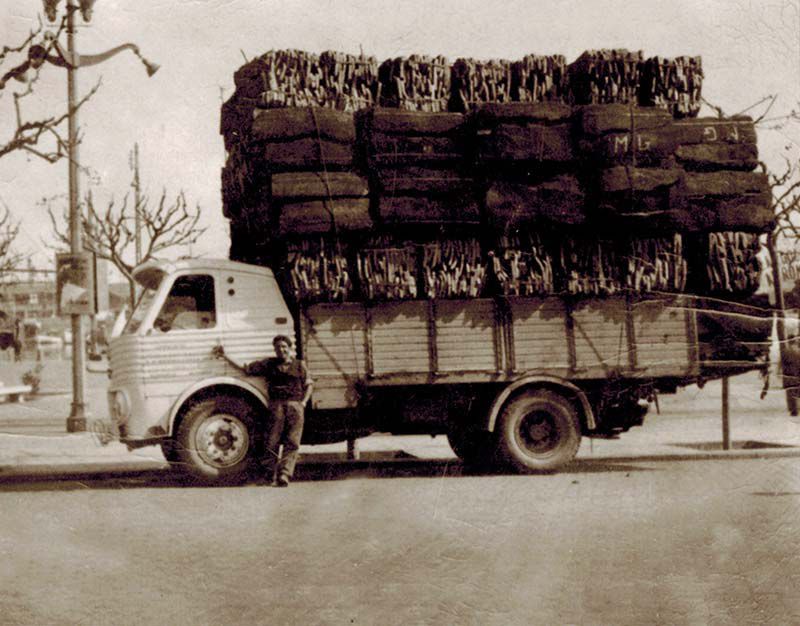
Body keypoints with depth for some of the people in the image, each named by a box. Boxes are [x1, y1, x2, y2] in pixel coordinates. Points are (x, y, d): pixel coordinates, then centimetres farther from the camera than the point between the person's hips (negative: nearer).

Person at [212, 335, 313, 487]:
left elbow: (309, 384, 17)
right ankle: (269, 474, 1)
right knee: (272, 442, -6)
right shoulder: (268, 364, 17)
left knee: (292, 443, -10)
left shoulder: (299, 365, 16)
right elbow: (245, 369, 20)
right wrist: (225, 356, 18)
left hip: (295, 405, 0)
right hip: (276, 405, 0)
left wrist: (303, 402, 1)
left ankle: (284, 475, -15)